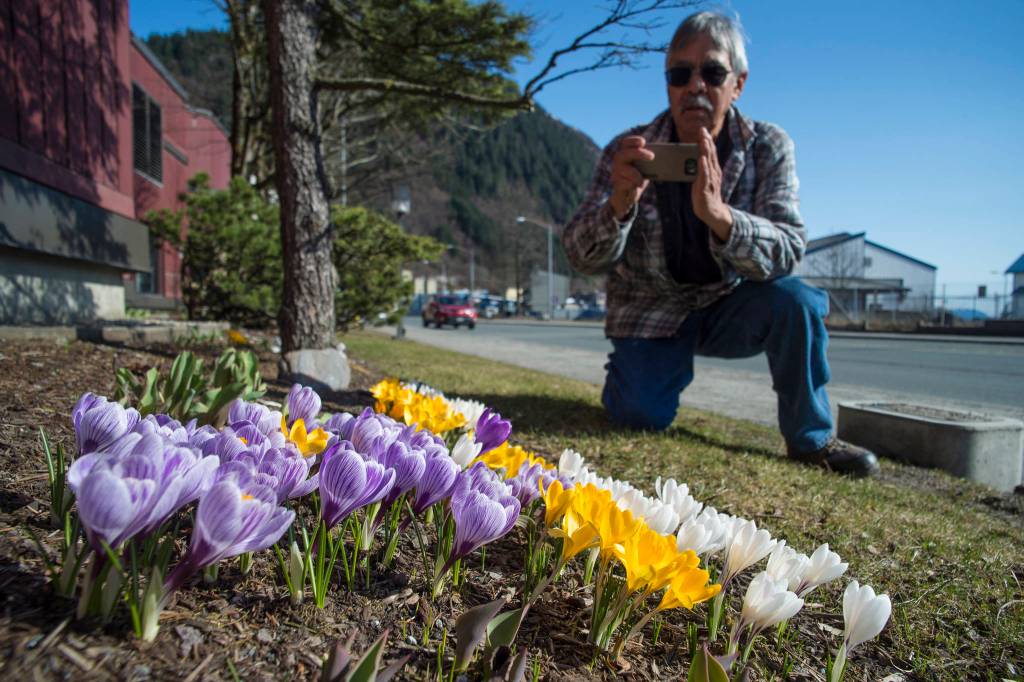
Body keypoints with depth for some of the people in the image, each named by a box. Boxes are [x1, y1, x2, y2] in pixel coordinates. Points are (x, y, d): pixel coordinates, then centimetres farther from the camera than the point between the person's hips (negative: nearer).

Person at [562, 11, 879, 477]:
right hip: (649, 314, -1)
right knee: (640, 416, -20)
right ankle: (631, 369, 18)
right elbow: (582, 258, -22)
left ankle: (810, 439, -4)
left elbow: (788, 251, -24)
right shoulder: (629, 152, -14)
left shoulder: (768, 148, -10)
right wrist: (619, 203, -44)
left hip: (727, 306, 1)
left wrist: (719, 215, -44)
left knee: (793, 300, -27)